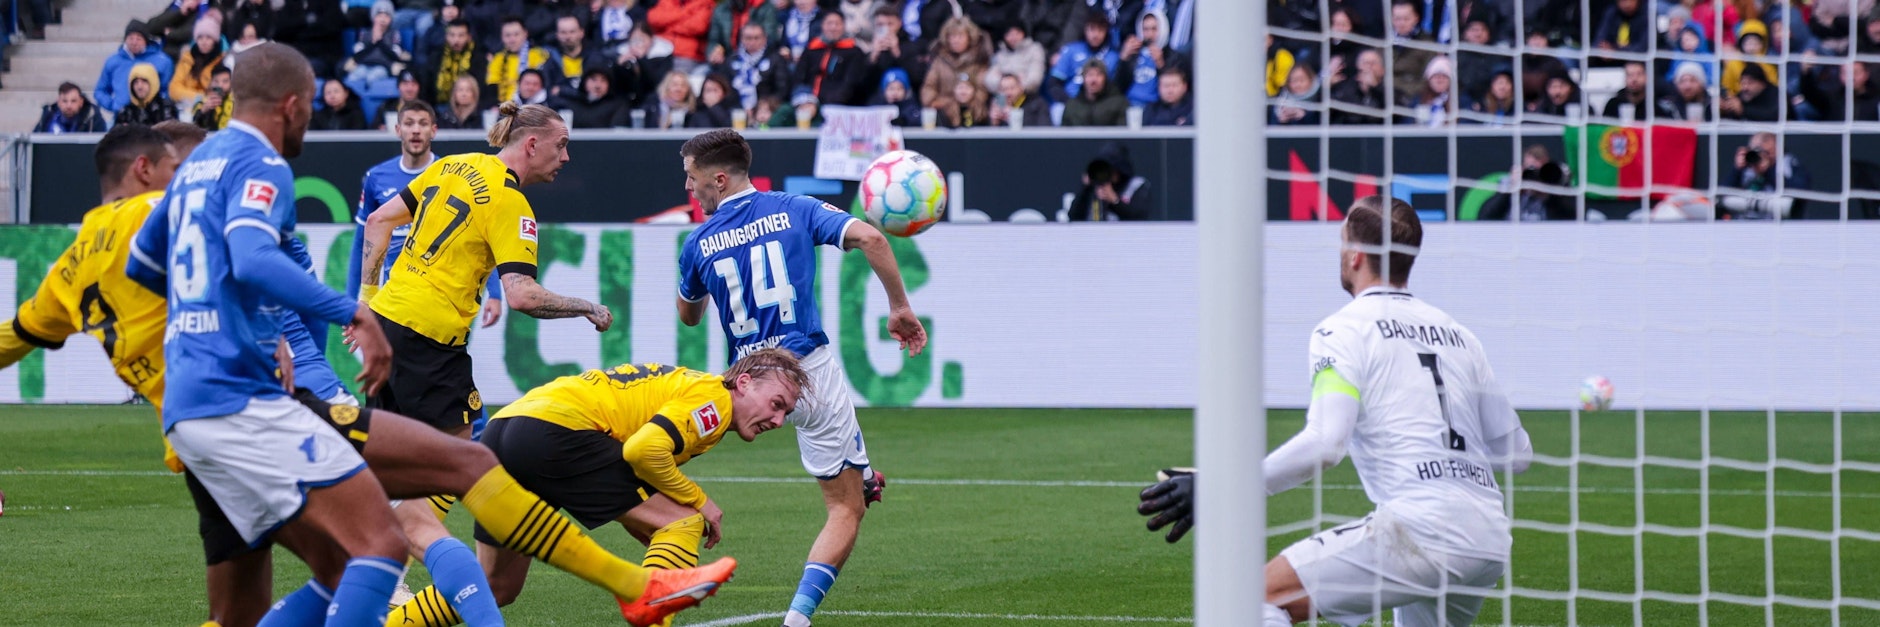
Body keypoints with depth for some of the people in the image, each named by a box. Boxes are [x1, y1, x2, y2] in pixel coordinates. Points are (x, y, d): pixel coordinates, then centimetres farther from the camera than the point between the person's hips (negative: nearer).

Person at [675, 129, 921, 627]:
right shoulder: (794, 209, 0)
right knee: (846, 510, 2)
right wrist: (900, 308, -5)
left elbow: (688, 317, 19)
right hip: (812, 373, -2)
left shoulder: (699, 242, 3)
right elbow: (869, 238, -14)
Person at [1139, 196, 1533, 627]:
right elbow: (1517, 452, 23)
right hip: (1492, 542, 7)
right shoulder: (1458, 335, 20)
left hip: (1421, 526, -7)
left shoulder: (1345, 329, 1)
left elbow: (1324, 444, -15)